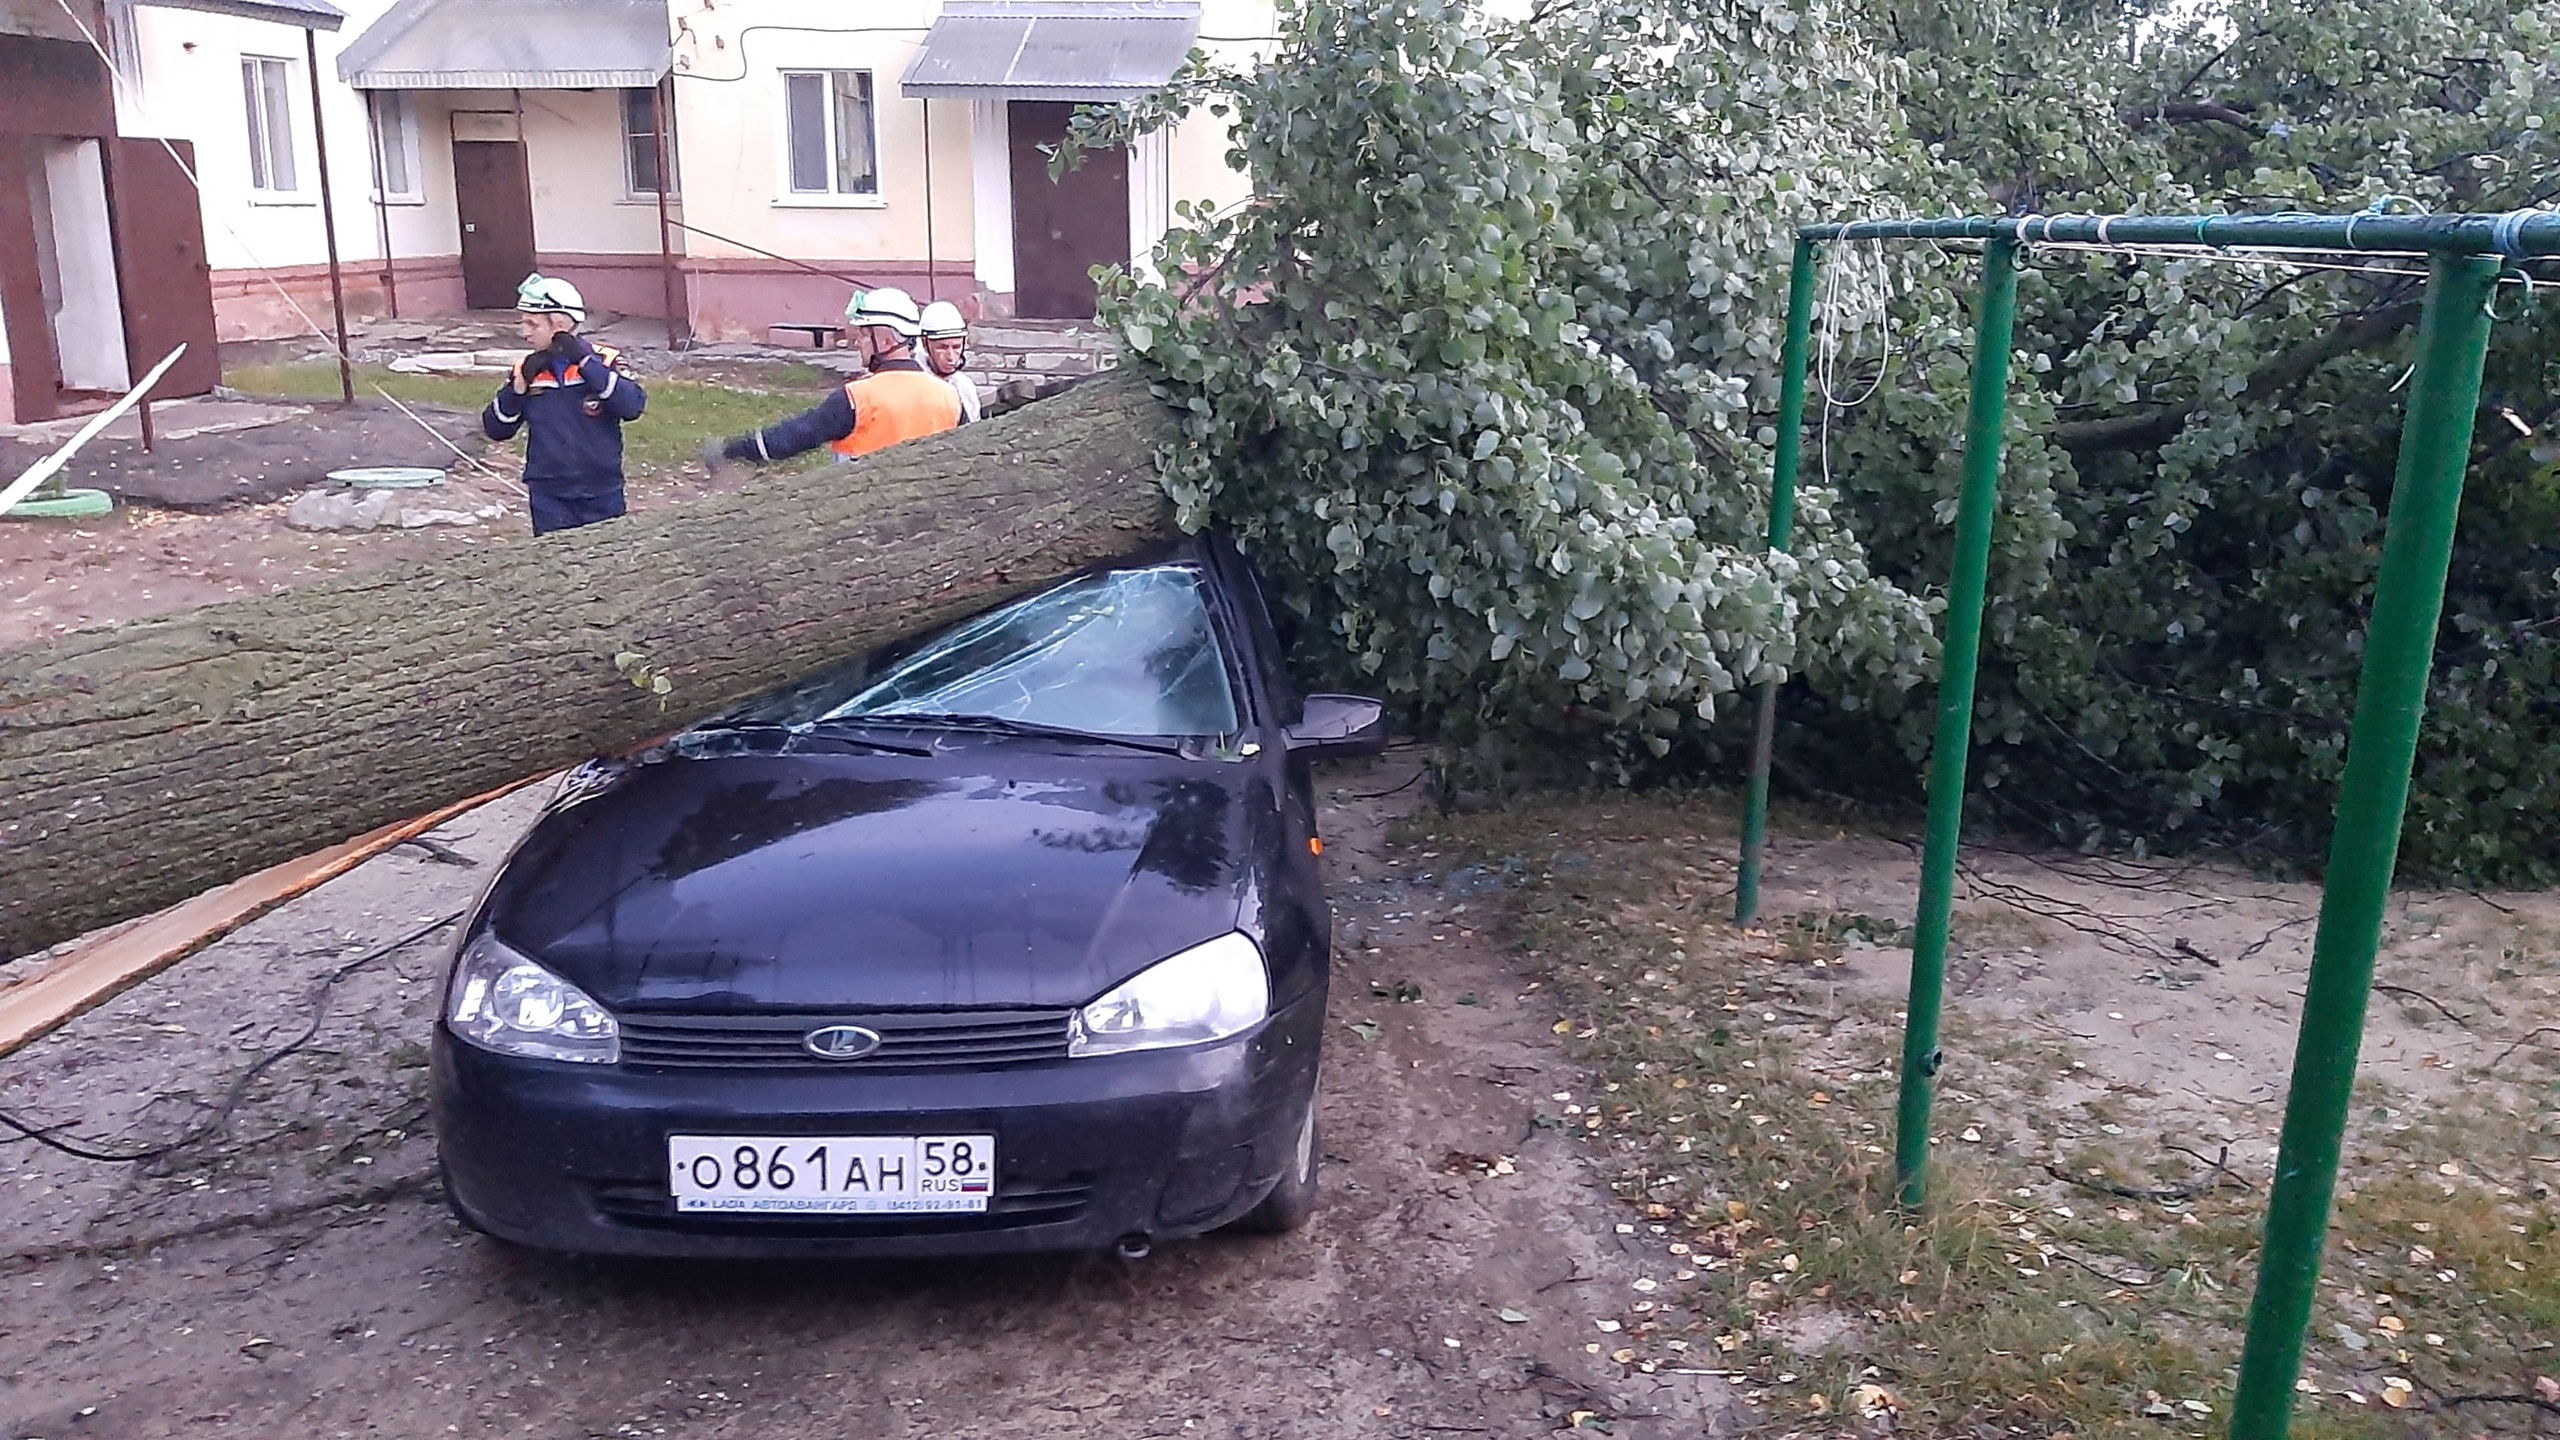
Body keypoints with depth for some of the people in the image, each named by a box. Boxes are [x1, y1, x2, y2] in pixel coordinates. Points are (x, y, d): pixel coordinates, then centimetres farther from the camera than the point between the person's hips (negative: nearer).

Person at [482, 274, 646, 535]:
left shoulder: (604, 362, -6)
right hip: (549, 498, 2)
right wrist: (520, 385, -11)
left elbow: (633, 407, -22)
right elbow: (495, 429, 3)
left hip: (602, 494, -2)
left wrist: (585, 363, -22)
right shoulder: (526, 370, 5)